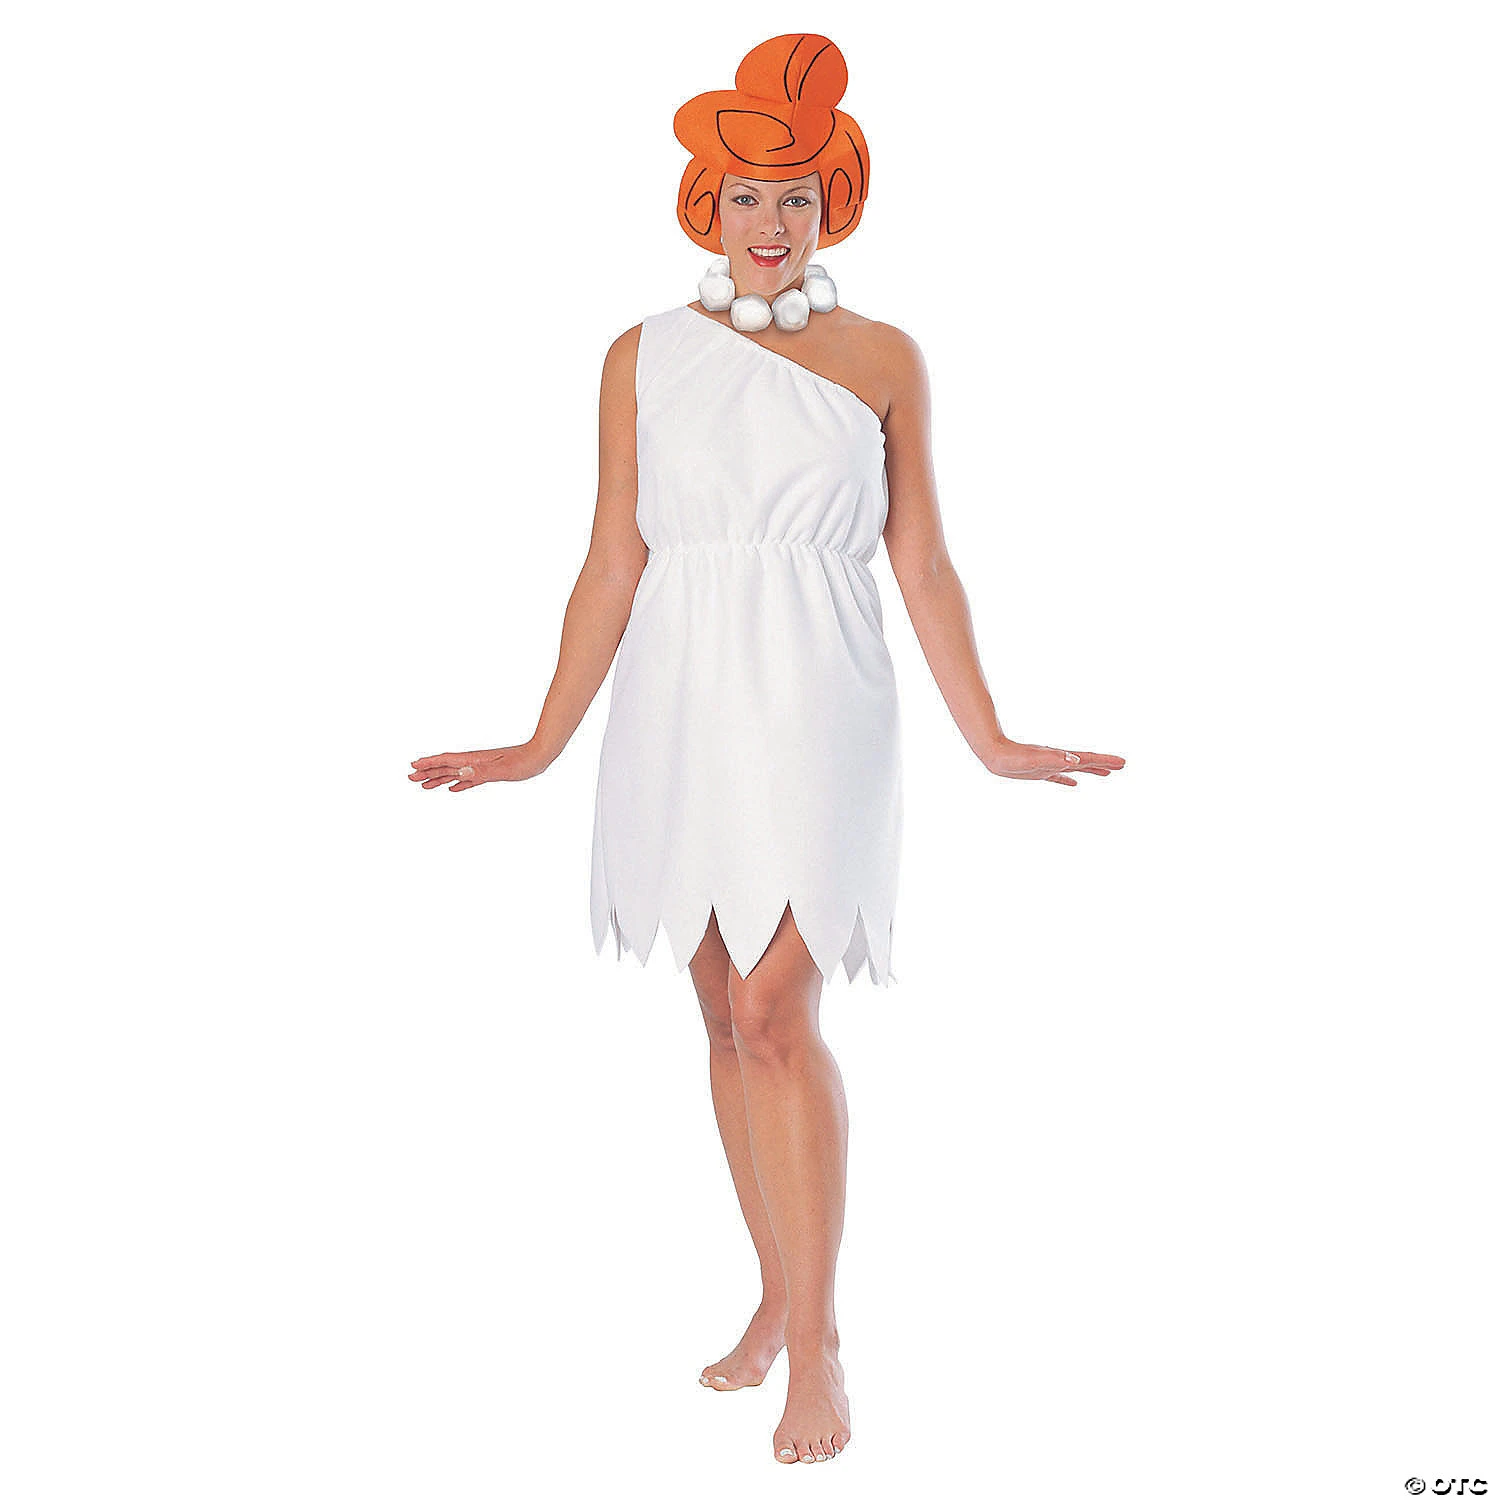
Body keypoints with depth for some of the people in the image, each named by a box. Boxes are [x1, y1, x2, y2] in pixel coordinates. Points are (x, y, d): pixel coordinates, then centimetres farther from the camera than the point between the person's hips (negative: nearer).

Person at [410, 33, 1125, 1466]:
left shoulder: (881, 358, 4)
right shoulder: (643, 356, 7)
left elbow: (923, 566, 5)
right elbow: (613, 566, 6)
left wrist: (988, 738, 2)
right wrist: (542, 744, 4)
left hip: (814, 707, -2)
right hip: (680, 705, 3)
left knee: (773, 1010, -11)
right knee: (728, 1014, 10)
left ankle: (817, 1336, 3)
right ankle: (776, 1294, 26)